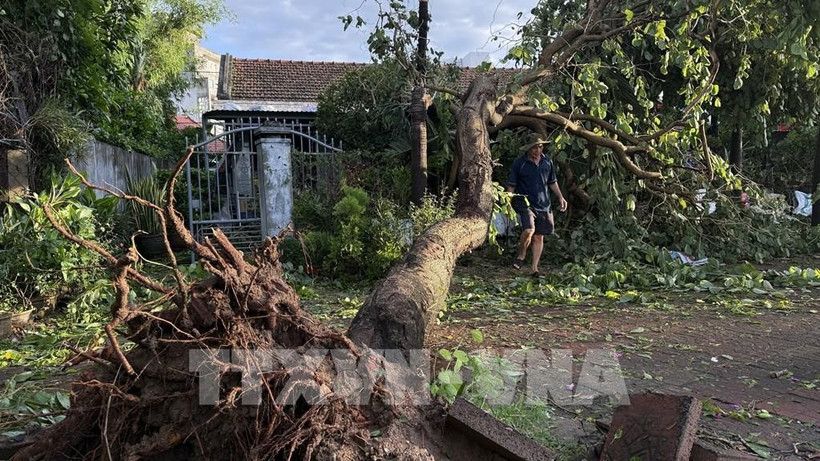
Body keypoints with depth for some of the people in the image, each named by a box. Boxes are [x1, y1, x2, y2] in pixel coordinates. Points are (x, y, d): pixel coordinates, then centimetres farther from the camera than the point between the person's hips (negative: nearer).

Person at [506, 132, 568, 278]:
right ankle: (521, 256, 2)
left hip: (543, 205, 5)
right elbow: (511, 185, -2)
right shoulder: (519, 163, -5)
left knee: (539, 237, 7)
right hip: (525, 203, -4)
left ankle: (535, 269, 18)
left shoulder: (547, 161, 7)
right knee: (529, 230, -25)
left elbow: (552, 182, 19)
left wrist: (560, 197, 12)